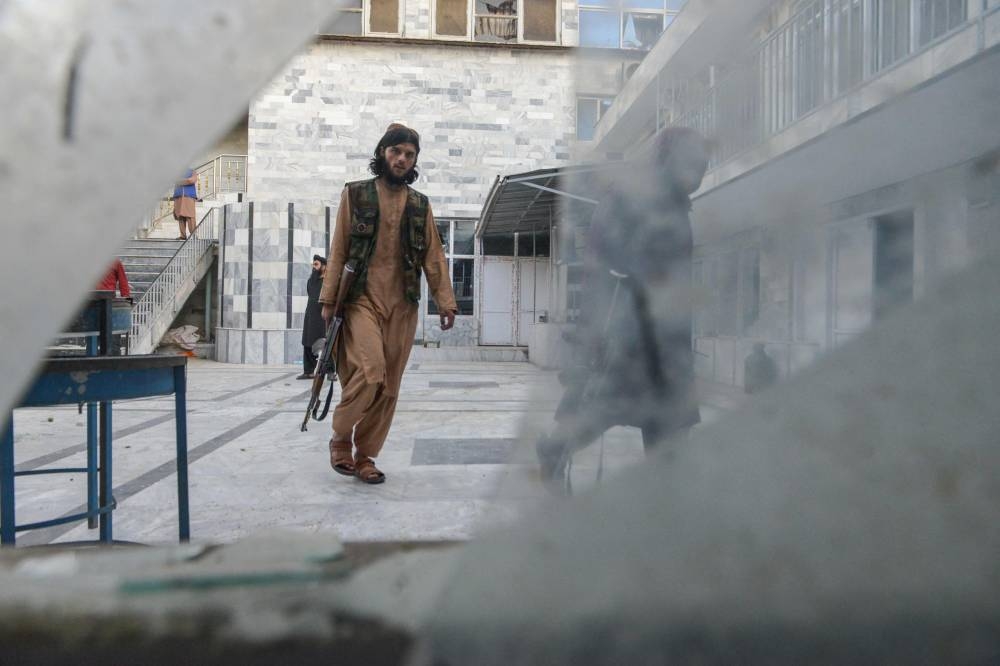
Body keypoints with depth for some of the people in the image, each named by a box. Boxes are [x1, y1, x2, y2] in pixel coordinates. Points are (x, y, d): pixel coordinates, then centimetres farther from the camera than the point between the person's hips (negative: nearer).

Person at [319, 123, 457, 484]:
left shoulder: (420, 205, 13)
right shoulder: (355, 194, 6)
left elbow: (433, 256, 10)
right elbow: (338, 250, 3)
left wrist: (445, 301, -1)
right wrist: (329, 299, -3)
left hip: (402, 306, 3)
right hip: (362, 299, -3)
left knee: (388, 387, 2)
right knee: (371, 371, -20)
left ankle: (365, 455, 16)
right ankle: (340, 438, 3)